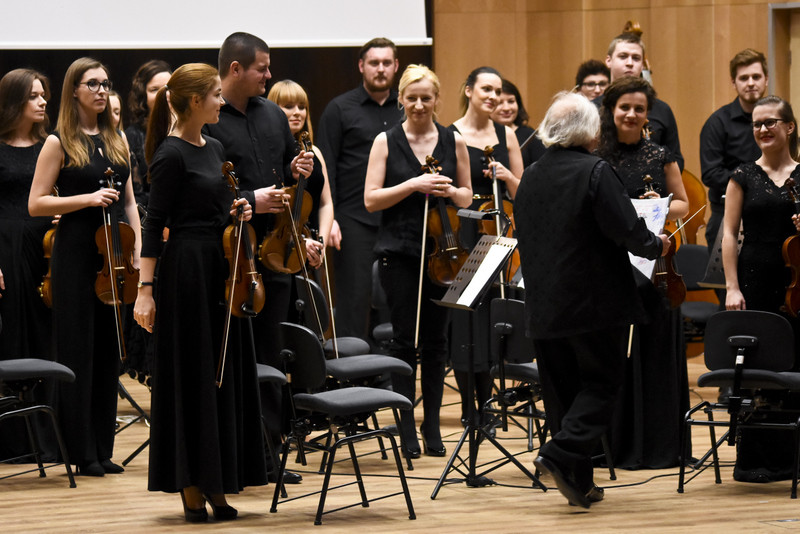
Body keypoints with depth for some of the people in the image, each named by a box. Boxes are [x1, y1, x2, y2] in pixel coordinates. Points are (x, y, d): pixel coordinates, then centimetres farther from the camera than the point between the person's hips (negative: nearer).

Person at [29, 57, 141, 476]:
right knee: (78, 351, -2)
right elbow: (36, 204, -6)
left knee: (109, 351, 7)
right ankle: (81, 451, 3)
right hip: (76, 255, -5)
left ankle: (102, 447, 13)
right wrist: (87, 199, -16)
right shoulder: (59, 144, -3)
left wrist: (137, 250, 6)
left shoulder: (117, 140, 12)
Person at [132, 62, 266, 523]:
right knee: (191, 375, -3)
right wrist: (146, 289, -17)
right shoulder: (171, 154, -11)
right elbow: (155, 222, -13)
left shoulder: (214, 148, 13)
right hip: (187, 267, -8)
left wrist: (238, 210, 1)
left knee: (226, 374, 8)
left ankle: (216, 485, 13)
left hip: (223, 268, 8)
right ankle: (192, 488, 4)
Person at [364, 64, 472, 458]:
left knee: (436, 339, 5)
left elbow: (467, 197, 14)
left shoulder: (453, 141, 7)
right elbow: (371, 199, -5)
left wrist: (449, 191, -8)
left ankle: (432, 426, 13)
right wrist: (413, 185, -17)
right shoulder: (386, 142, 1)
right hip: (399, 252, -2)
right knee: (405, 340, -2)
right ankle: (408, 428, 5)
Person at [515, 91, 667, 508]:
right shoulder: (595, 172, -14)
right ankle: (563, 454, -15)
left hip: (544, 307, 6)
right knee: (601, 382, 4)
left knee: (561, 390, 11)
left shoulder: (531, 177, 7)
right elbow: (626, 230, -16)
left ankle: (579, 482, 14)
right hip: (594, 301, -6)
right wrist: (656, 246, 4)